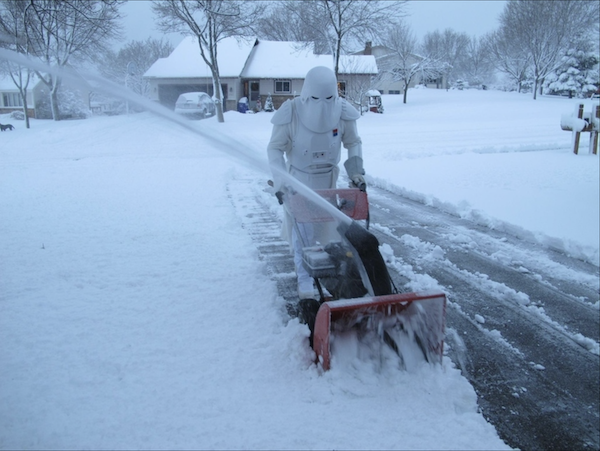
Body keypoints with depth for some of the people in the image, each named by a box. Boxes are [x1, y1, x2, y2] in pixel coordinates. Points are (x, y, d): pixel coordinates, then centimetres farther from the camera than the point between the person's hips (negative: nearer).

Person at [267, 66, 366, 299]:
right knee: (302, 231, -5)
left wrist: (356, 171, -12)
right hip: (299, 178, -2)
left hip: (328, 178, 3)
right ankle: (305, 280, 7)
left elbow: (353, 143, -3)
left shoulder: (343, 112, -21)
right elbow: (275, 149, -17)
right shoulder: (290, 113, -28)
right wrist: (281, 181, -27)